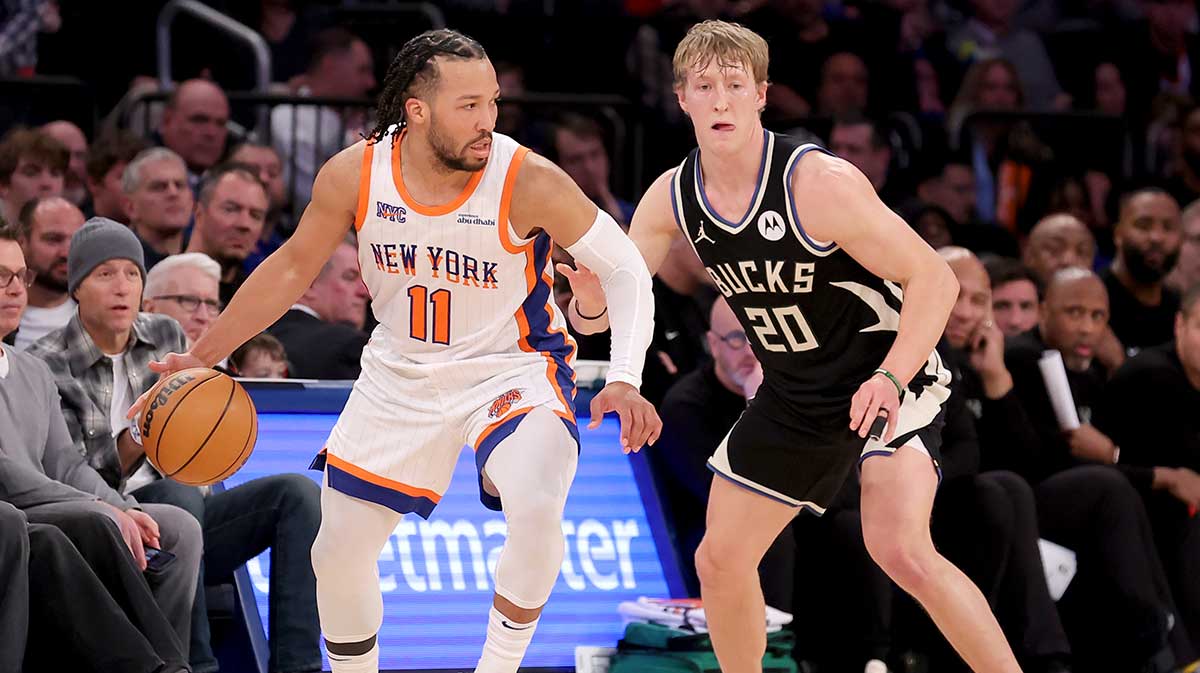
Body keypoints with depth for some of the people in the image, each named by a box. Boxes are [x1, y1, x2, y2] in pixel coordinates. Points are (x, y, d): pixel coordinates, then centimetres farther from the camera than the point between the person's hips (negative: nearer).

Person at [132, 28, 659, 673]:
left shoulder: (528, 181, -26)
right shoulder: (354, 174, -17)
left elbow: (624, 269, -16)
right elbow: (293, 266, 1)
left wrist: (624, 379, -29)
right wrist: (204, 354, 3)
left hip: (510, 370, -4)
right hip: (401, 373, 4)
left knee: (535, 509, -32)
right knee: (336, 556, 6)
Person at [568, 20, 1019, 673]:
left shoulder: (819, 182, -25)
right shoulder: (671, 197, -7)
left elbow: (934, 279, -22)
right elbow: (598, 313, 0)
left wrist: (891, 378, -36)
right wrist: (589, 300, -26)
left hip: (888, 380, -7)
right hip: (794, 398, 7)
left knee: (899, 549, -28)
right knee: (719, 561, 9)